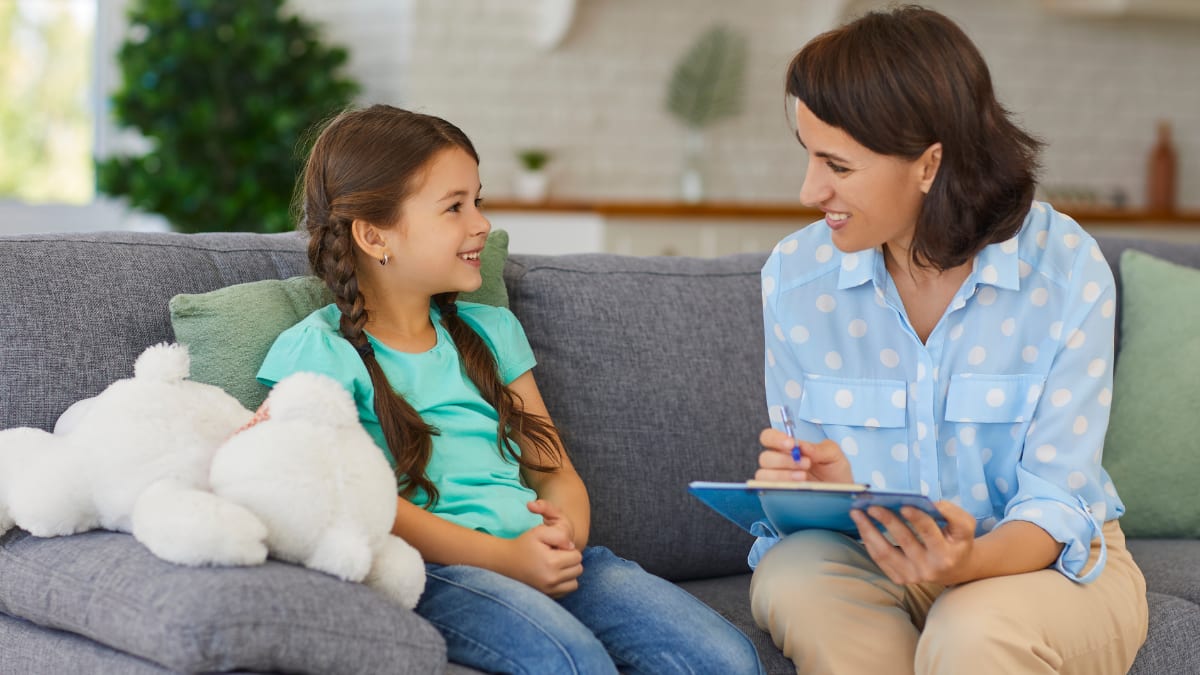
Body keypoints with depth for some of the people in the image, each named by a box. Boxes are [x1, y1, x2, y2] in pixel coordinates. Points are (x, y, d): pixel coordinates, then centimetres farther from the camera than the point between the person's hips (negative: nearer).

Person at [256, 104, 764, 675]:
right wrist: (503, 558, -17)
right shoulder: (319, 351, 4)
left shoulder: (490, 331, 25)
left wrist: (568, 531, -5)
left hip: (541, 553, 6)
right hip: (431, 568, -6)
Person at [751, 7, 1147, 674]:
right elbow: (813, 481, 0)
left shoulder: (1068, 269, -15)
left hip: (1048, 566, -3)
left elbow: (1056, 502, -16)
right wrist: (822, 487, -26)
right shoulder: (795, 275, -7)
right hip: (874, 561, 3)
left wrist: (971, 561, -39)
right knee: (796, 582, -31)